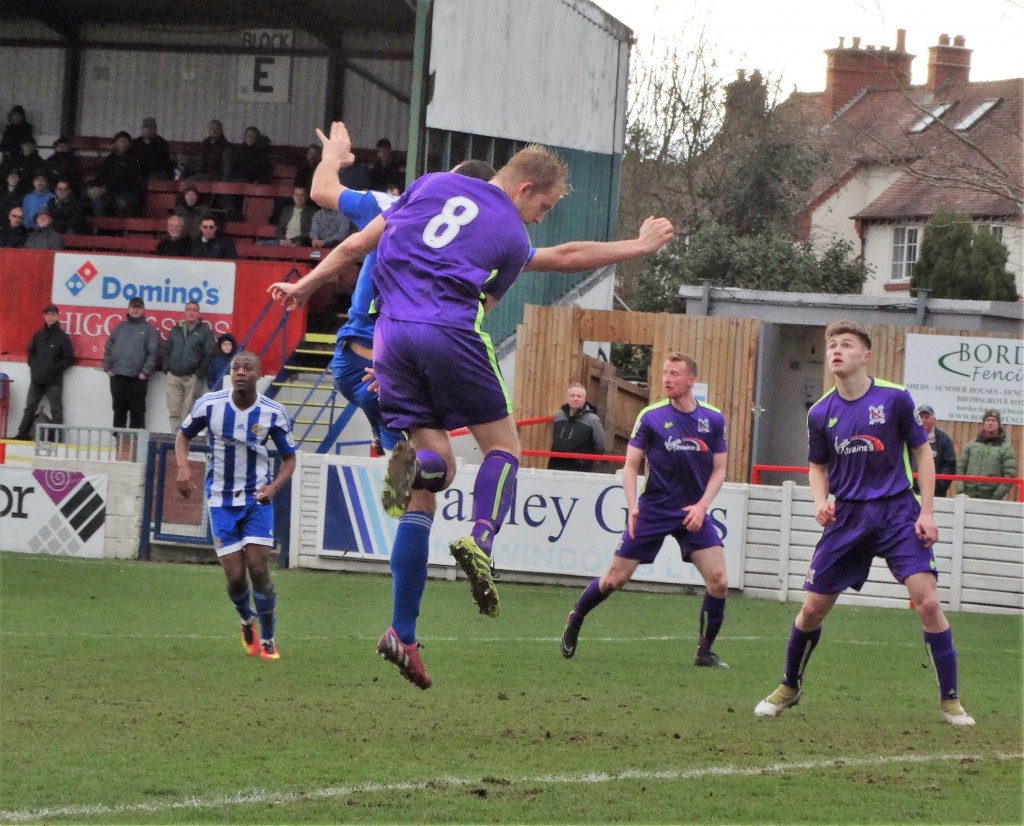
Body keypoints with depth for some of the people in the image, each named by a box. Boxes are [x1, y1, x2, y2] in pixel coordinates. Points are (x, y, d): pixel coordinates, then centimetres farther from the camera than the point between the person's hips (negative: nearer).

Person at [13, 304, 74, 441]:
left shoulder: (62, 337, -2)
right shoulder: (38, 336, 12)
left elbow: (68, 359, -4)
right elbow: (31, 352, 21)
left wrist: (55, 368, -13)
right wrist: (33, 365, 4)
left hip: (54, 380, -5)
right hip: (37, 378, 5)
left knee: (56, 409, -7)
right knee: (30, 407, 8)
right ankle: (23, 433, 14)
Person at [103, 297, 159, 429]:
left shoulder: (149, 330, 4)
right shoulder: (120, 328, 15)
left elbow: (153, 353, -4)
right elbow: (108, 348, 15)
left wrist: (145, 372, -12)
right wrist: (107, 367, 4)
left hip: (137, 378, -4)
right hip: (117, 375, 4)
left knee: (137, 410, -4)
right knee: (119, 410, 7)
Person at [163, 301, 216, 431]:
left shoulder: (205, 331, 2)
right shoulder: (176, 330, 16)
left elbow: (208, 353, -4)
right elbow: (167, 350, 19)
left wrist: (200, 372, -11)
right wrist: (166, 368, 6)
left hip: (192, 377, -4)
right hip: (174, 376, 4)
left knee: (189, 411, -4)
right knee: (174, 410, 1)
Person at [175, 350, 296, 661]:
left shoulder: (273, 413, -8)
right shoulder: (209, 404, -8)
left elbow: (289, 458, 3)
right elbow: (183, 435, 8)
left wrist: (274, 486, -15)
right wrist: (183, 466, -11)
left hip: (257, 499, -1)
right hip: (222, 501, 1)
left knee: (258, 570, -11)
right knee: (235, 577, -3)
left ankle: (267, 639, 6)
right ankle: (247, 622, 30)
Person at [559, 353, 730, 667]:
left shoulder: (713, 420, 0)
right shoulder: (650, 417, -5)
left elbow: (719, 469, 5)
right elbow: (631, 465, -3)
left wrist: (702, 505, -10)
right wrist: (632, 506, -16)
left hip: (693, 513, 2)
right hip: (652, 510, -2)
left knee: (718, 582, -12)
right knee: (615, 579, 1)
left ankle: (705, 650, 4)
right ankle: (575, 620, 28)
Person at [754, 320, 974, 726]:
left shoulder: (895, 399, -7)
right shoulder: (821, 413, 1)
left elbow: (922, 452, 1)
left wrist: (927, 512, -6)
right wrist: (821, 501, -7)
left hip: (897, 511, -3)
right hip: (847, 517, 3)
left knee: (927, 601, -15)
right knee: (812, 607, 3)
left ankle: (950, 702, -5)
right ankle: (789, 688, 26)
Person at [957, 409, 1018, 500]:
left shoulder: (1006, 448, 2)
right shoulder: (972, 444, 14)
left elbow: (1009, 475, -4)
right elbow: (960, 468, 14)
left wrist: (997, 496, -13)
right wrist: (960, 492, 1)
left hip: (990, 499, -3)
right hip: (969, 496, 3)